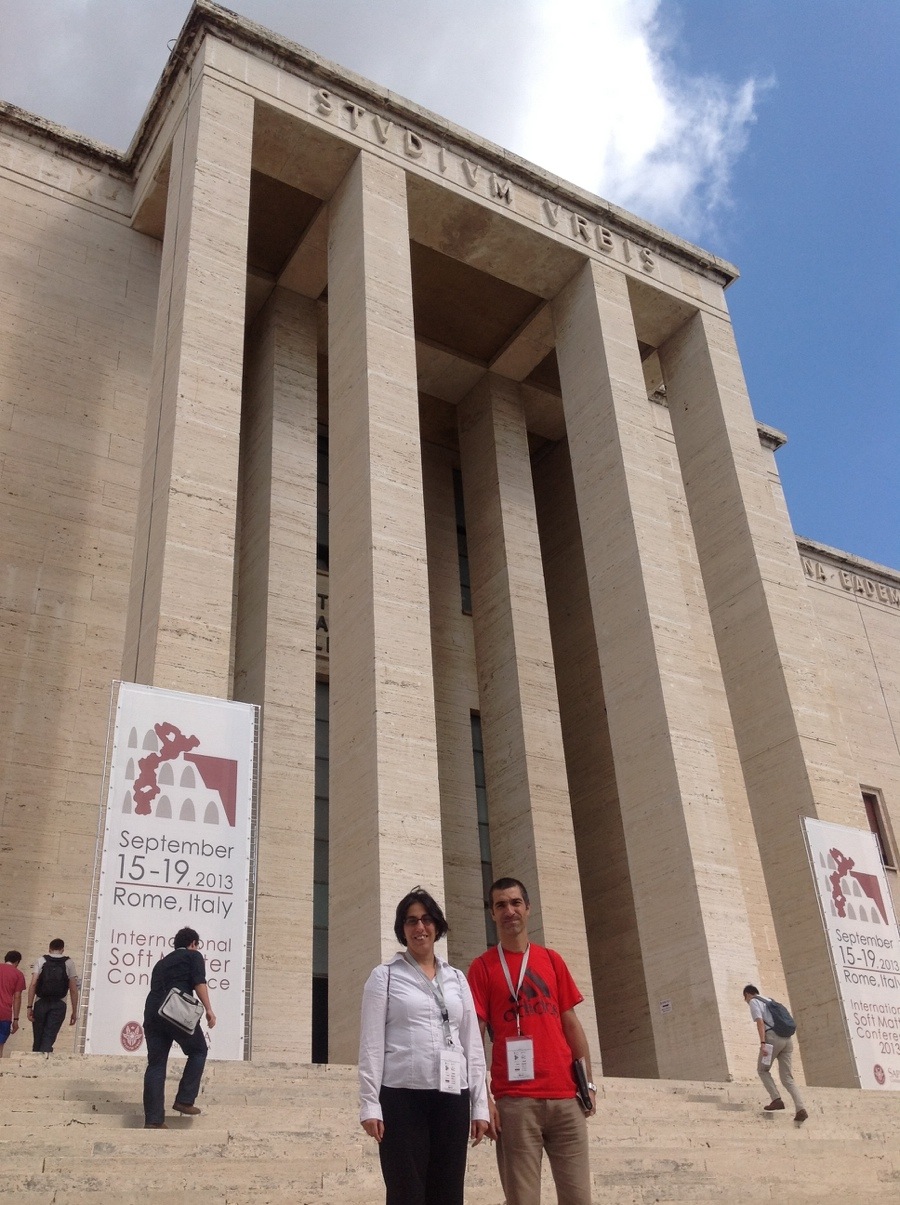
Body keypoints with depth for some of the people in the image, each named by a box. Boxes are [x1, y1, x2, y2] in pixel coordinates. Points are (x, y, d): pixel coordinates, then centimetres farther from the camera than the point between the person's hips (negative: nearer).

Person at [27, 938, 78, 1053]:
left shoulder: (41, 960, 8)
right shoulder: (68, 963, 7)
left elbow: (33, 985, -3)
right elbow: (73, 990, 3)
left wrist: (30, 1007, -2)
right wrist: (74, 1012, 7)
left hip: (41, 1003, 1)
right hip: (59, 1005, -1)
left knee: (38, 1039, 11)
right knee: (49, 1039, -2)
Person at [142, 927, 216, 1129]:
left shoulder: (162, 961, 30)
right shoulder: (193, 956, 11)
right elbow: (199, 983, -5)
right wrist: (208, 1010, -10)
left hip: (152, 1012, 6)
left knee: (156, 1064, 7)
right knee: (198, 1051, 14)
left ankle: (153, 1119, 2)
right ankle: (184, 1100, 5)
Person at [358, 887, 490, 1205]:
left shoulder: (457, 979, 15)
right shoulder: (384, 976, 5)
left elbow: (473, 1044, 13)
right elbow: (372, 1043, 0)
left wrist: (480, 1105, 8)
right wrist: (369, 1105, -7)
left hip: (452, 1098, 3)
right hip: (402, 1096, -3)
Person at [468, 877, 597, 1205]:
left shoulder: (552, 960, 14)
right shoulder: (482, 967, 3)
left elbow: (571, 1023, 15)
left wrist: (588, 1082, 8)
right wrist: (482, 1098, -9)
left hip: (565, 1096, 3)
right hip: (515, 1101, -3)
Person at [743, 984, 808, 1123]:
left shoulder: (753, 1002, 5)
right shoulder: (769, 1001, 29)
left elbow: (760, 1022, -10)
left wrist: (762, 1043, -18)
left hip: (773, 1038, -7)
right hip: (787, 1039, 7)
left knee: (762, 1070, 14)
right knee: (787, 1078, 6)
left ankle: (776, 1099, -1)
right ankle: (800, 1109, -11)